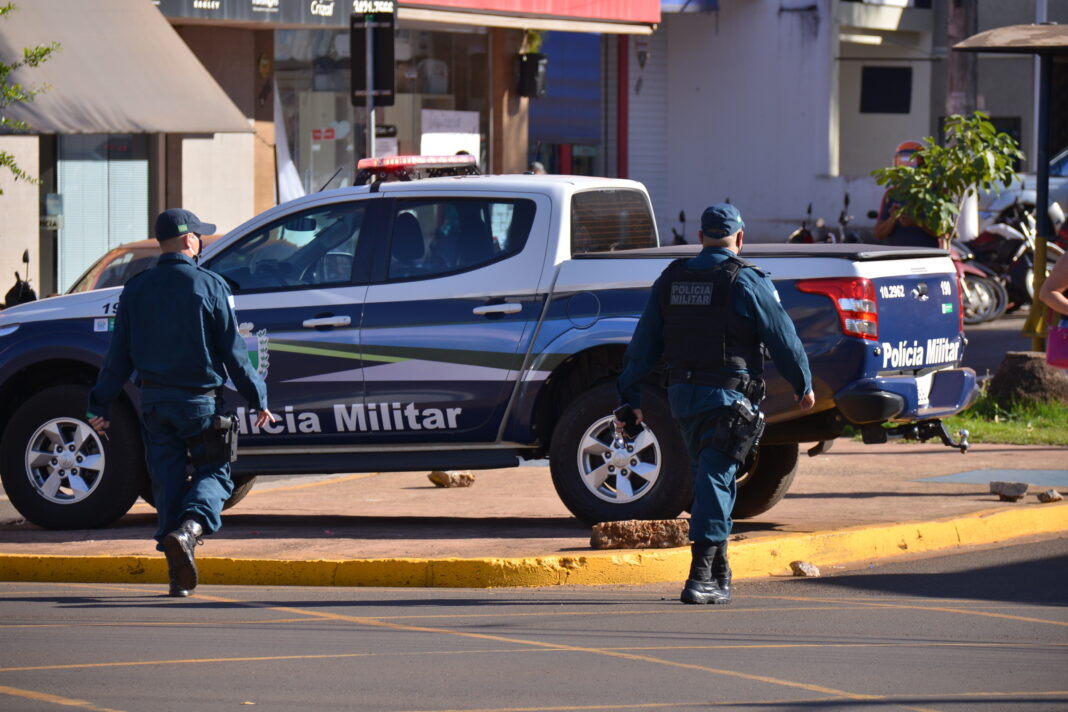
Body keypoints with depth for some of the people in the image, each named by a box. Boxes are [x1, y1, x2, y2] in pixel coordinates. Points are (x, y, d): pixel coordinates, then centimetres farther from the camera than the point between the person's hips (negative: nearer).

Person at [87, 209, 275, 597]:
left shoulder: (136, 289, 4)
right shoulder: (209, 285, -6)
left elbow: (119, 355, 5)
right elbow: (232, 351, -6)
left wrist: (100, 405, 11)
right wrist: (257, 398, 0)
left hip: (154, 402, 3)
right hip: (199, 400, -3)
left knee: (167, 481, 8)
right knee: (214, 472, 9)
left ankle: (180, 574, 6)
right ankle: (189, 528, -21)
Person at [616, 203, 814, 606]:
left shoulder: (670, 280, 8)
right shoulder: (746, 281, -7)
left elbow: (644, 343, 9)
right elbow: (782, 337, -3)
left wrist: (630, 397, 11)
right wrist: (803, 384, 10)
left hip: (682, 394, 5)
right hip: (727, 395, -5)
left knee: (712, 480, 19)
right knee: (715, 481, -7)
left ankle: (719, 575, 25)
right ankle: (701, 578, -15)